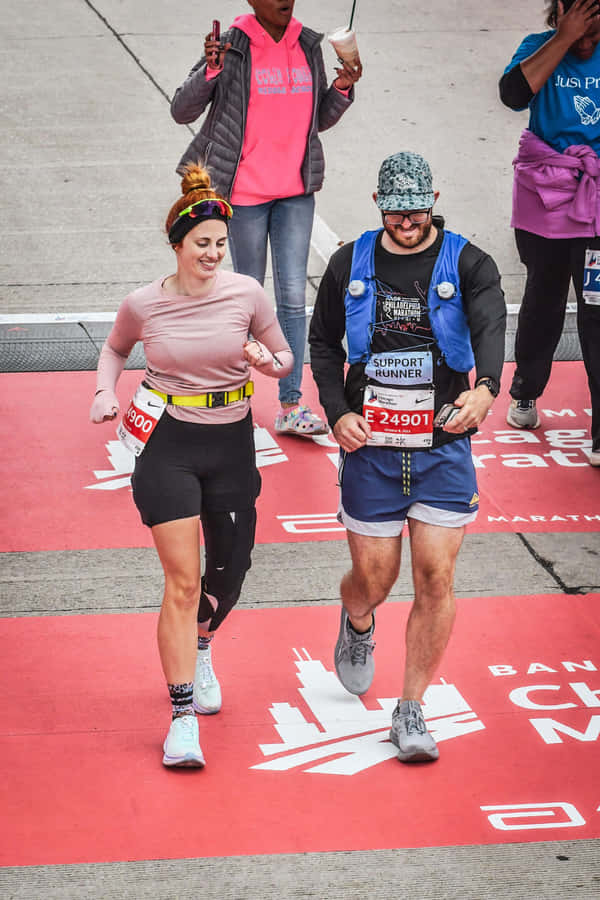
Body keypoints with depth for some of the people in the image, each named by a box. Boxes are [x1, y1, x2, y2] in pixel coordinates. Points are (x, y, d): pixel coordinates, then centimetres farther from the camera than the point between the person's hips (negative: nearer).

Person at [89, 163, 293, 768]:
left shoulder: (246, 294, -6)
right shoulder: (143, 304, -8)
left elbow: (285, 358, 6)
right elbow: (115, 349, 14)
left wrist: (268, 362, -17)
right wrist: (105, 393, -4)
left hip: (232, 445, 2)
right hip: (166, 446, -2)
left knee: (228, 573, 11)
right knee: (183, 579, -10)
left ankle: (199, 649, 46)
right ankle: (183, 717, -6)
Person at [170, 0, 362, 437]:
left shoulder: (308, 47, 6)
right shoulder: (232, 49, -8)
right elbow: (182, 111, -7)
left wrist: (341, 90, -3)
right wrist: (210, 70, -23)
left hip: (296, 191, 4)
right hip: (246, 190, -4)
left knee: (293, 296, -1)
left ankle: (291, 406, 1)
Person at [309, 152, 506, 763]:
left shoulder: (467, 264, -3)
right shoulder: (350, 264, 4)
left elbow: (491, 325, -21)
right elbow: (323, 342, 15)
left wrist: (485, 388, -42)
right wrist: (337, 412, -1)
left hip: (444, 446, -1)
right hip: (370, 444, 1)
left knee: (436, 578, -7)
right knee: (374, 579, 5)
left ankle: (411, 713, 5)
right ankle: (357, 625, 44)